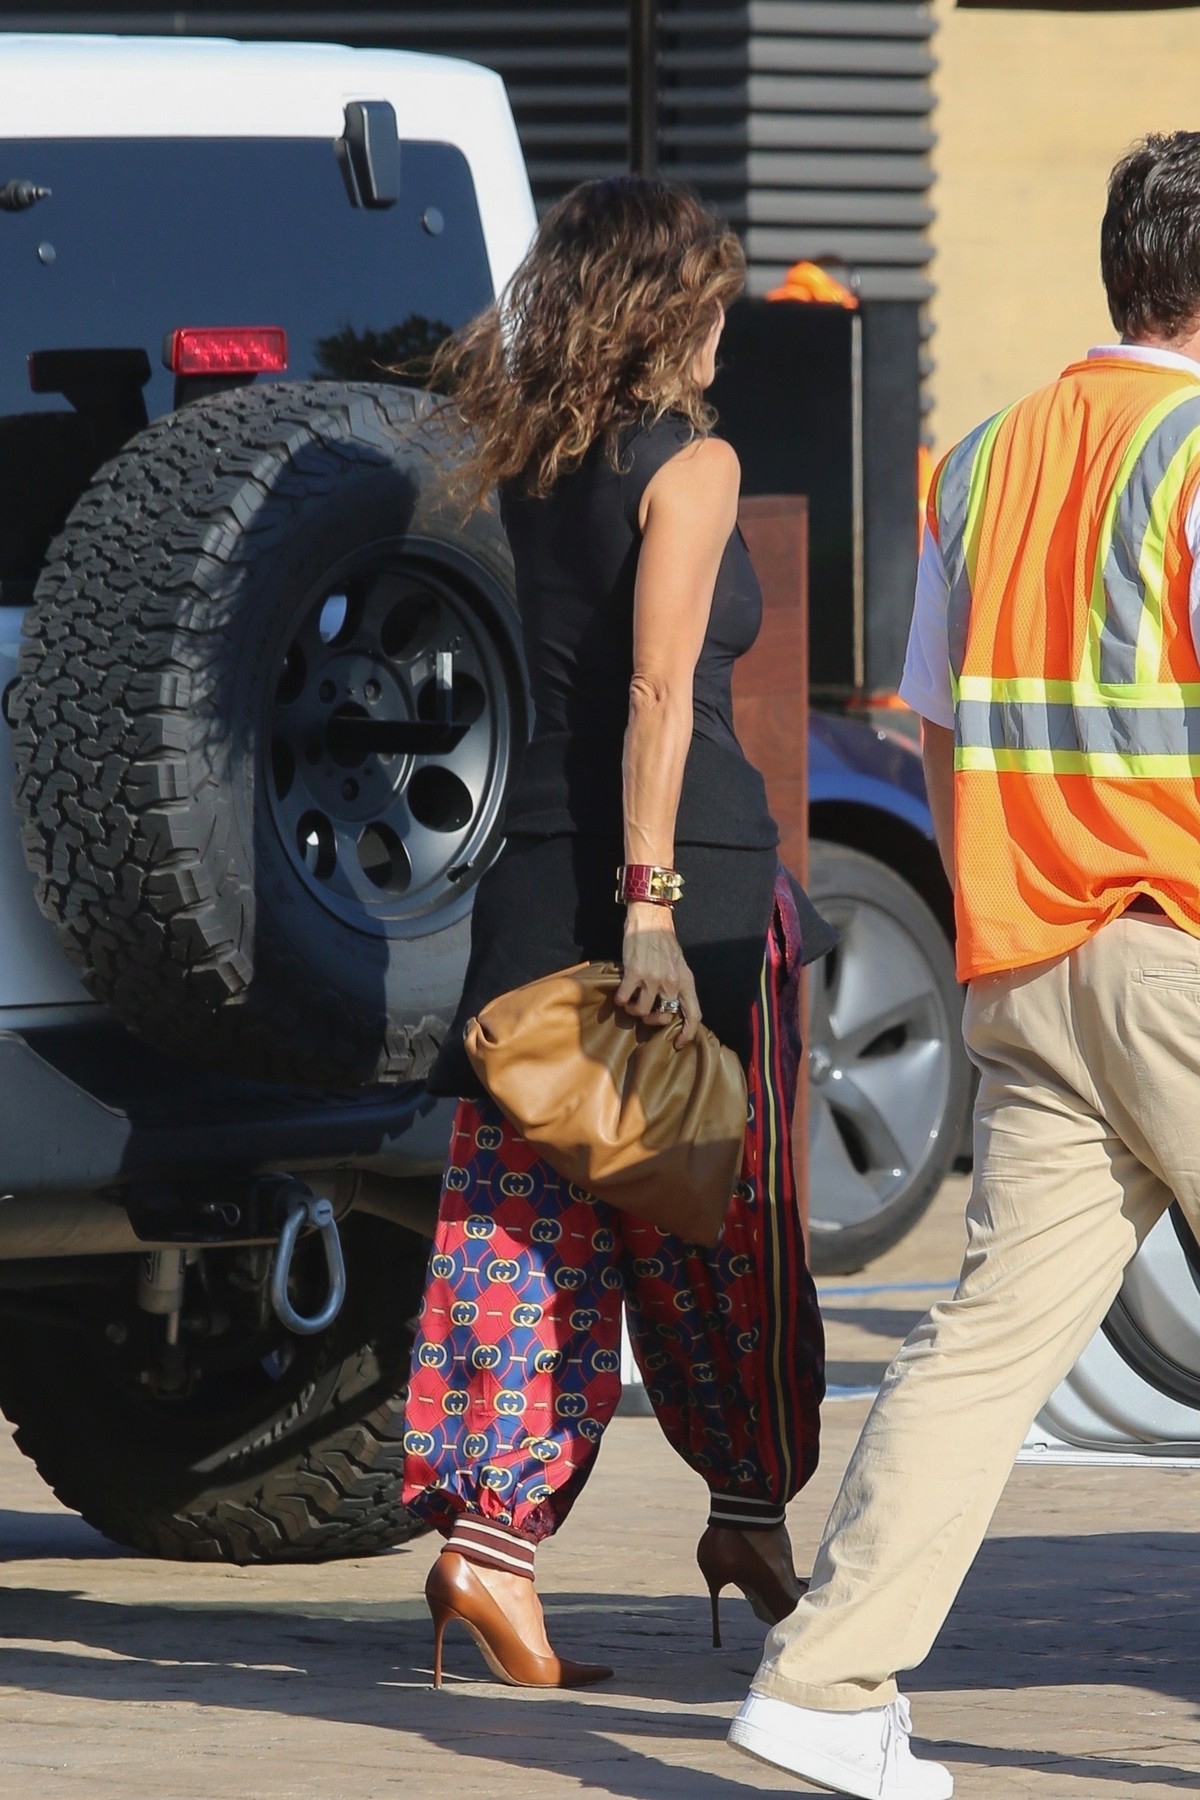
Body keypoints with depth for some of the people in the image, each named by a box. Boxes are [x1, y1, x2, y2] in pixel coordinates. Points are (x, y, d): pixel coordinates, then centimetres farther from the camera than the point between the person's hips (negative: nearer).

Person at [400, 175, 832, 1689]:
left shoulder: (529, 466, 10)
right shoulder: (691, 467, -9)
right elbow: (660, 690, -18)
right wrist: (651, 900, -23)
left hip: (539, 869, 6)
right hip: (686, 867, -6)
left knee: (528, 1221, 3)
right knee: (716, 1219, 9)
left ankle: (488, 1533, -9)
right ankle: (750, 1512, 21)